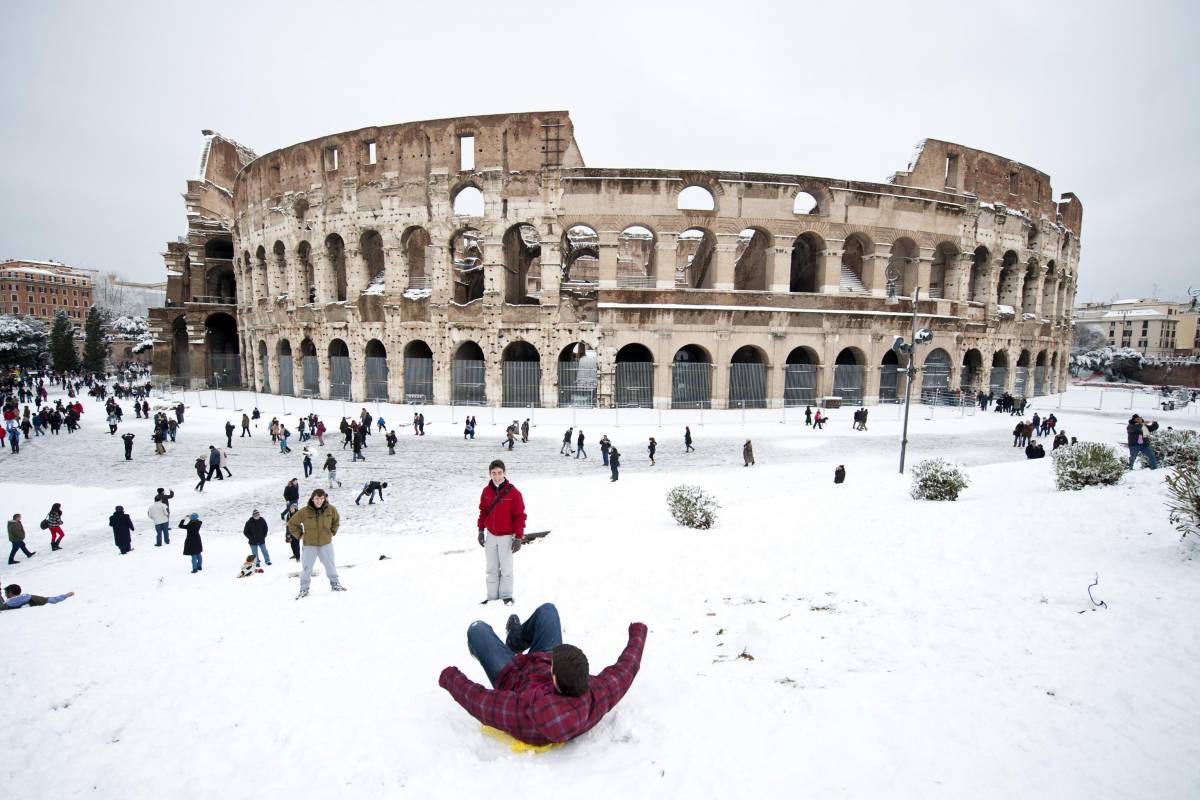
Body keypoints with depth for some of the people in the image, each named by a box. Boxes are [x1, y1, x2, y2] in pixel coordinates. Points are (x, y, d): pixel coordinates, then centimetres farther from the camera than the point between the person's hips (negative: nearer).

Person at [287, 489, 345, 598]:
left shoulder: (331, 509, -7)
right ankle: (304, 589, 20)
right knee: (306, 568, 4)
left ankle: (335, 584, 28)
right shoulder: (304, 511, -12)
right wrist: (299, 535, -1)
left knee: (330, 565, 12)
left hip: (326, 543, 1)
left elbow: (336, 520, 15)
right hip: (309, 544, -1)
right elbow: (292, 523, 2)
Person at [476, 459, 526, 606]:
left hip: (506, 537, -4)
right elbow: (483, 511, 11)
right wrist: (481, 530, 9)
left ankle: (506, 595, 19)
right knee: (492, 569, 12)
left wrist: (518, 537, -12)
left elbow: (520, 516, -11)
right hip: (490, 536, 4)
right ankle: (492, 595, 23)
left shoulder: (513, 492, -15)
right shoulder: (486, 491, -1)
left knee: (506, 569, 5)